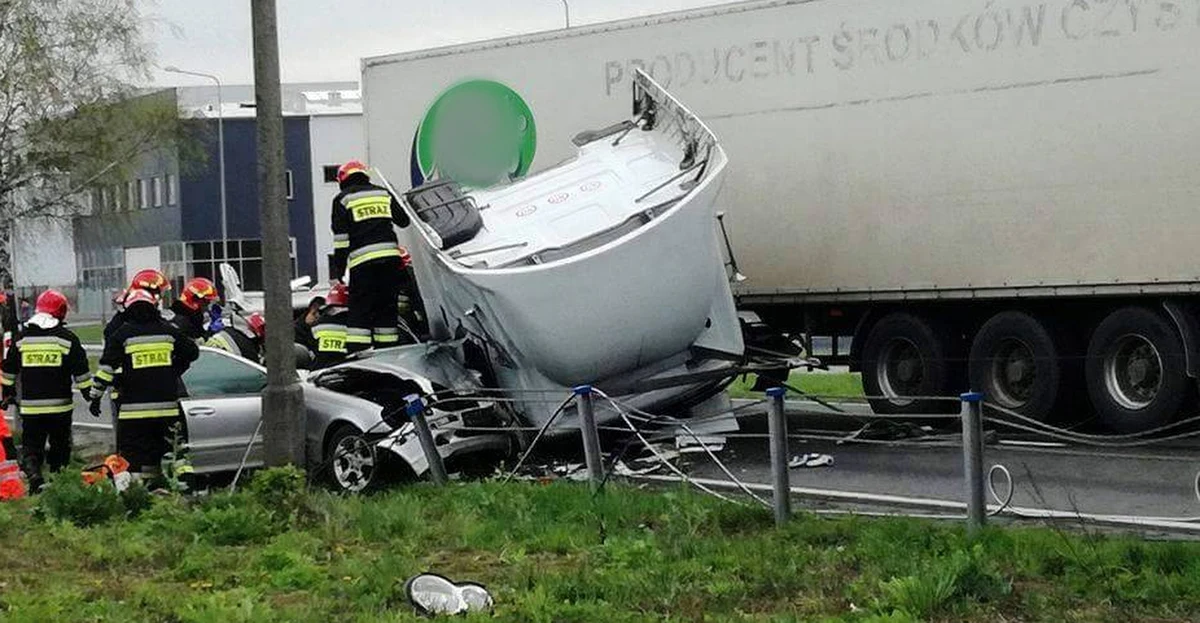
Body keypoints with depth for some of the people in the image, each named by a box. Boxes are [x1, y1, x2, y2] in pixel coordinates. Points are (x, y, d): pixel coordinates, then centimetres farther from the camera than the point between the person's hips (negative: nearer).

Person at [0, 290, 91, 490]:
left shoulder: (22, 338, 4)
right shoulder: (67, 339, -4)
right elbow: (81, 372, -2)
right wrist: (90, 395, 8)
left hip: (30, 406, 1)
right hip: (60, 405, -1)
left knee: (31, 445, 5)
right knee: (60, 445, 14)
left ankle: (33, 475, -19)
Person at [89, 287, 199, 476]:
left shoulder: (122, 335, -2)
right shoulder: (168, 331, 8)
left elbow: (107, 368, -6)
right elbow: (192, 351, 18)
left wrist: (96, 396, 1)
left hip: (134, 409, -3)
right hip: (167, 406, 3)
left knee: (133, 454, -2)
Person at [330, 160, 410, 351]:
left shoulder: (343, 199, 6)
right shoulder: (384, 193, 18)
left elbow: (341, 238, 0)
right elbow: (405, 222, 21)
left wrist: (337, 272, 2)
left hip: (363, 260, -4)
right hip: (391, 255, 4)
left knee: (359, 313, -3)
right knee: (387, 308, 10)